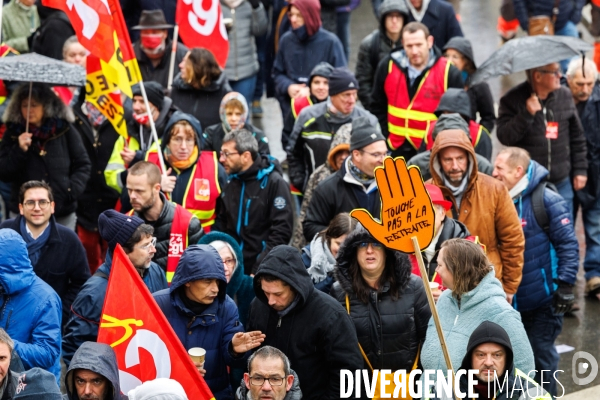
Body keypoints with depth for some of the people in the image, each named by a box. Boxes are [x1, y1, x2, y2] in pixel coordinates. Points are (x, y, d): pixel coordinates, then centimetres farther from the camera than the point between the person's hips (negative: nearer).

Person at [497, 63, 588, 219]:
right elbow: (504, 137, -16)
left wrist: (580, 169, 9)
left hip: (561, 182, 4)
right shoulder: (513, 99, -8)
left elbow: (577, 136, 11)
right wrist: (527, 114, -27)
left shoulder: (565, 95, 3)